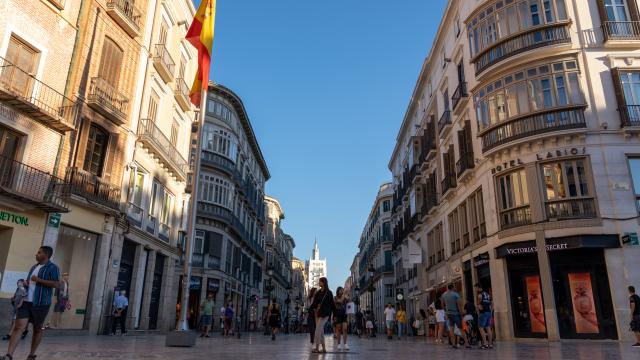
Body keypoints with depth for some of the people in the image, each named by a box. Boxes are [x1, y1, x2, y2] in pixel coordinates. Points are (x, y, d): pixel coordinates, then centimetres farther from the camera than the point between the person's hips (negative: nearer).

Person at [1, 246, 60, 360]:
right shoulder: (34, 267, 19)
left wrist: (38, 280, -16)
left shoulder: (53, 268, -6)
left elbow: (56, 284, -17)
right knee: (18, 327, -6)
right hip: (26, 301, 6)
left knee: (38, 329, 5)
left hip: (40, 303, -6)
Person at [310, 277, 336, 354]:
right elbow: (314, 303, 10)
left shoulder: (328, 293, -3)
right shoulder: (318, 292, 13)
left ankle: (317, 348, -9)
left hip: (325, 313, -6)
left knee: (318, 330, -12)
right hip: (318, 313, 6)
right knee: (321, 331, 7)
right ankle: (323, 348, 12)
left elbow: (332, 304, -2)